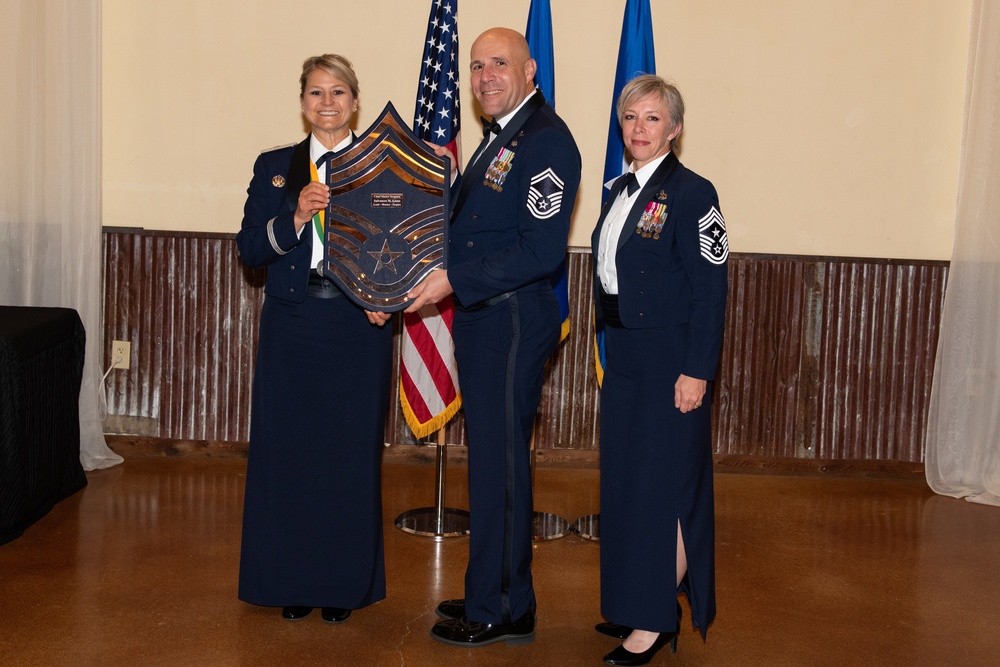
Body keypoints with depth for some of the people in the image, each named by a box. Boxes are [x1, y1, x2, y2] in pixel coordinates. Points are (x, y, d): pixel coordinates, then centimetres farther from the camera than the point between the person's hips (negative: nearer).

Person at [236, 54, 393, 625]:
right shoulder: (274, 166, 10)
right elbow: (250, 250, 3)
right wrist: (294, 217, -13)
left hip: (358, 327, -1)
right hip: (292, 326, 2)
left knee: (352, 453, 2)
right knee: (287, 449, 3)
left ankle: (345, 584, 17)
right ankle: (292, 582, 19)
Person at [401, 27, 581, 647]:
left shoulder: (546, 139, -14)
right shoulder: (499, 138, 17)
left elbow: (540, 251, -22)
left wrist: (454, 281, -20)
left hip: (514, 322, -10)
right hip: (483, 319, 10)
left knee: (500, 464, -1)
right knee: (493, 461, 16)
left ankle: (501, 612, 12)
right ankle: (496, 593, 30)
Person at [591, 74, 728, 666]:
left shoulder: (691, 193, -12)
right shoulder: (622, 190, 12)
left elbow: (711, 291, -15)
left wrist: (696, 371, -19)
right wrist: (611, 348, 14)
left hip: (671, 361, -9)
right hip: (624, 356, 9)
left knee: (664, 484, -2)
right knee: (624, 479, 15)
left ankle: (659, 618, 10)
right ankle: (634, 604, 29)